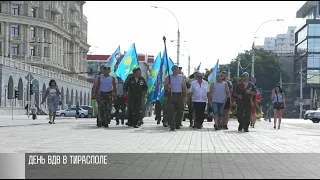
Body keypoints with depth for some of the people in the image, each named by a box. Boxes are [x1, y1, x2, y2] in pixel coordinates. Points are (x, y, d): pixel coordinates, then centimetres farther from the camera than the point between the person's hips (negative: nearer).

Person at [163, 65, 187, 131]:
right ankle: (172, 126, -10)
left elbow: (184, 87, 8)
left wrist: (185, 97, 2)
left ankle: (177, 125, 18)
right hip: (171, 96, -1)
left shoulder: (181, 77, 9)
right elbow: (165, 87, 5)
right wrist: (167, 86, -19)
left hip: (179, 96, 2)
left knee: (180, 112, 3)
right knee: (170, 112, -10)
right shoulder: (168, 78, 6)